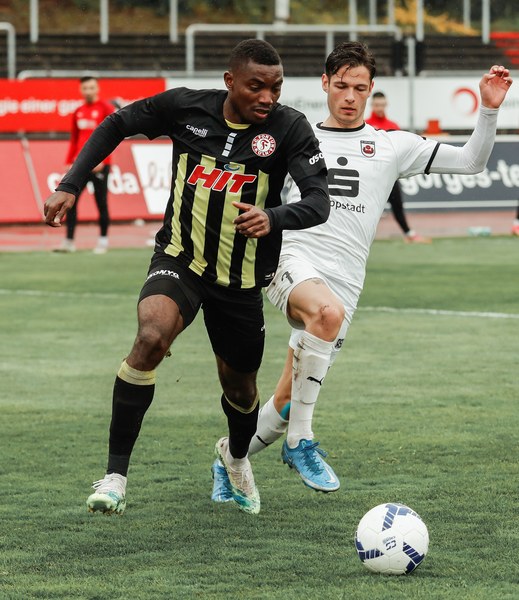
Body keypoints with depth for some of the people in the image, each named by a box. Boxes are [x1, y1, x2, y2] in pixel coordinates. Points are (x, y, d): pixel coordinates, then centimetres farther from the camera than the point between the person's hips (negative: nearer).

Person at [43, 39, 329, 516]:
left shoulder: (289, 128, -12)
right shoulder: (186, 107, -8)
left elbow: (319, 203, -21)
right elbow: (117, 125, 7)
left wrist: (274, 218, -42)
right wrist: (71, 184, 0)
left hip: (241, 281, 1)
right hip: (180, 260, -1)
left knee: (240, 388, 15)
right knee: (152, 336, -31)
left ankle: (236, 455, 55)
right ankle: (116, 475, -25)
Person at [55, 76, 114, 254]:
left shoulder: (106, 108, -4)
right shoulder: (78, 112, 14)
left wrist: (101, 160, -18)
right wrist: (69, 162, 13)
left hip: (99, 165, -6)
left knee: (101, 202, 0)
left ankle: (103, 241, 9)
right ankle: (69, 241, 2)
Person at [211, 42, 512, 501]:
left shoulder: (391, 146, 12)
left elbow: (471, 161, 8)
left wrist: (489, 110, -5)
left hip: (343, 281, 2)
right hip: (291, 260, -2)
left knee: (290, 399, 2)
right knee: (329, 312, -37)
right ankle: (299, 442, -27)